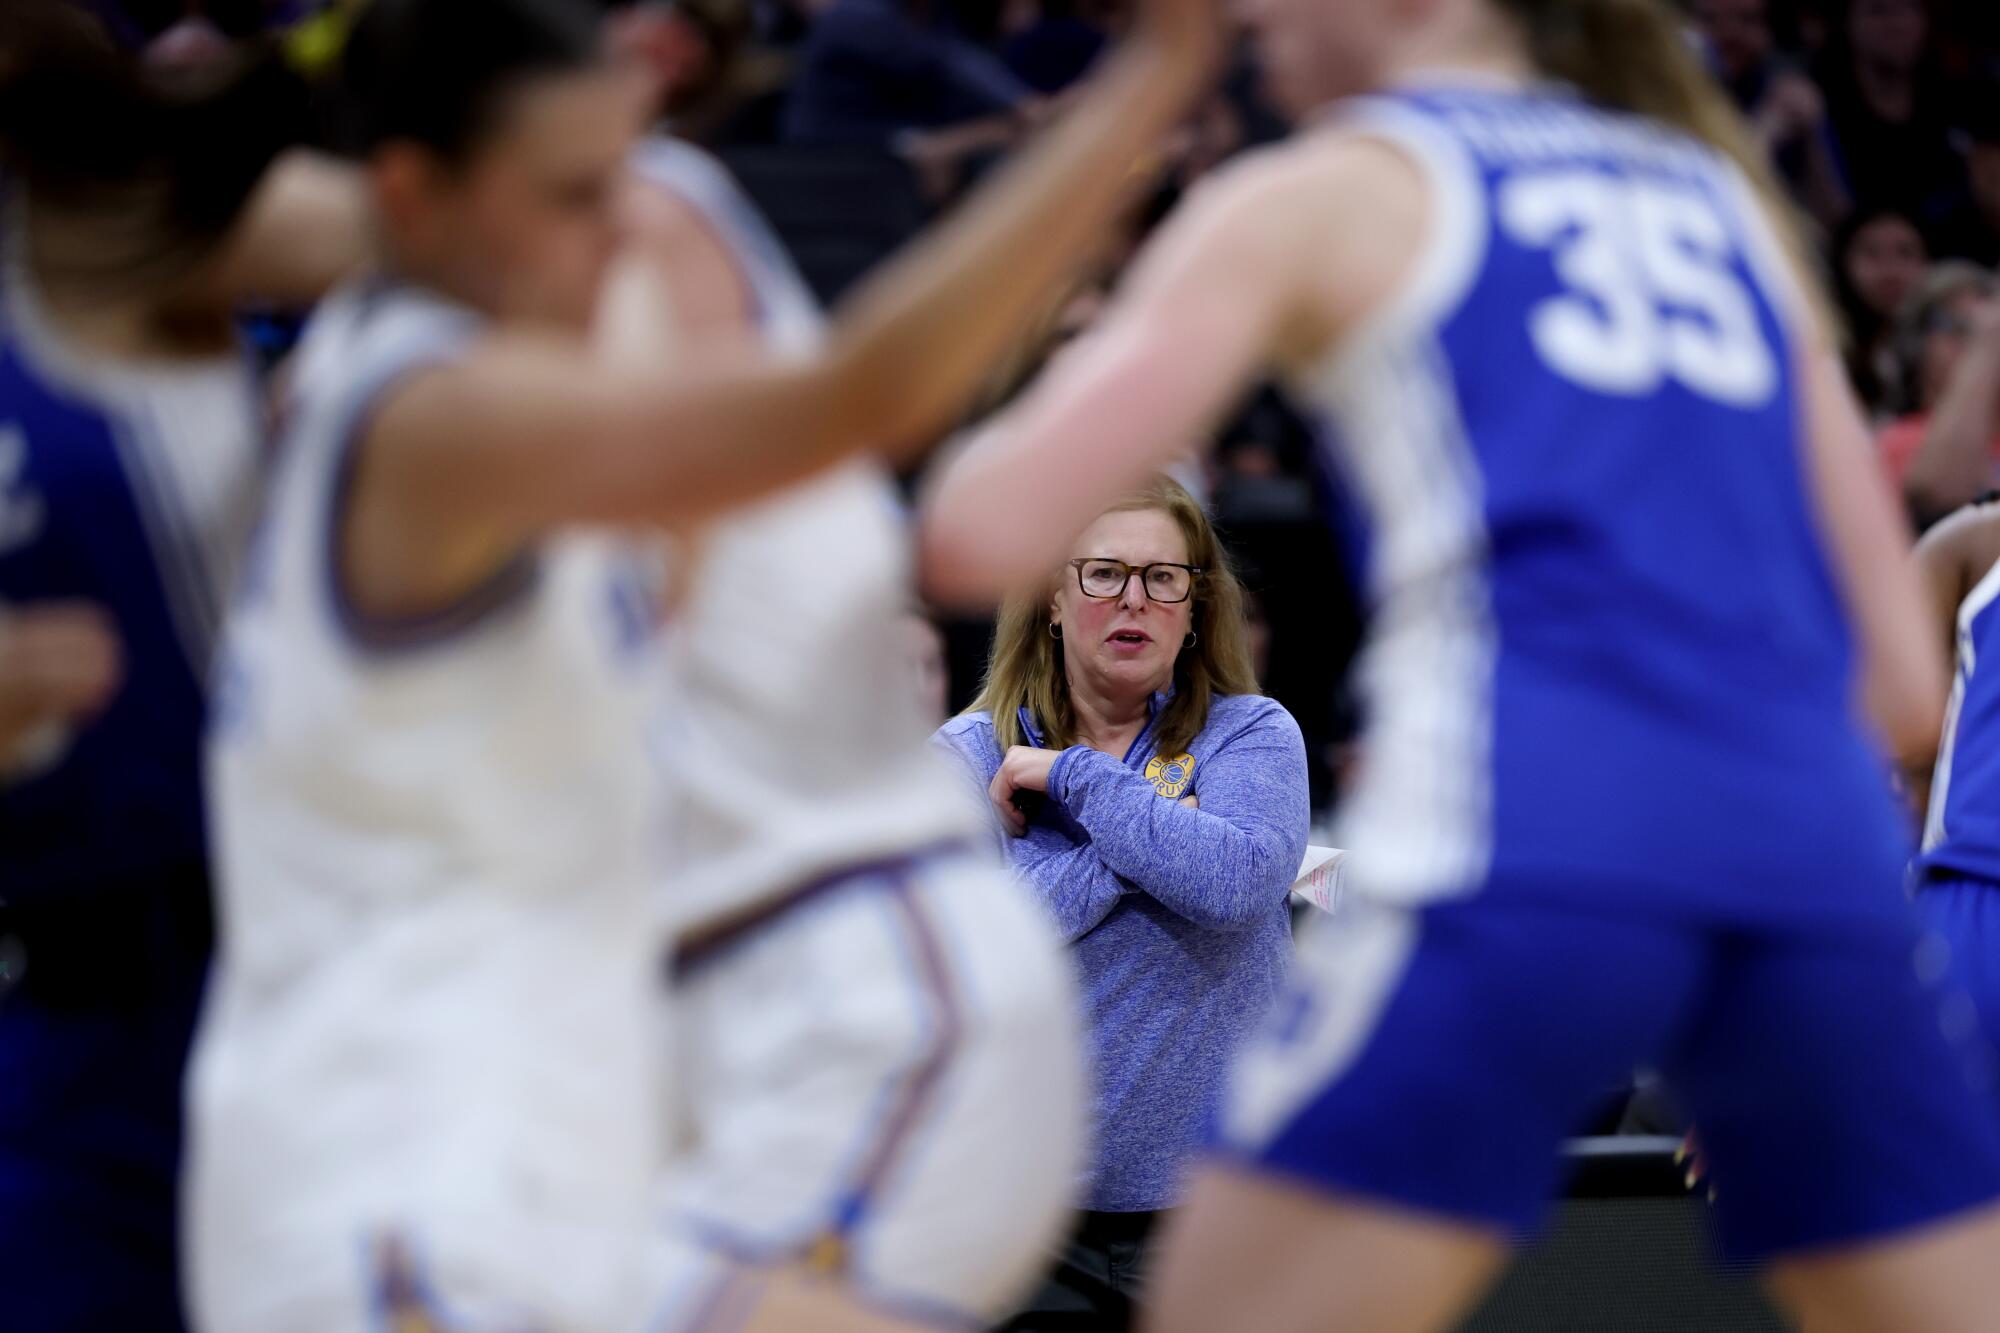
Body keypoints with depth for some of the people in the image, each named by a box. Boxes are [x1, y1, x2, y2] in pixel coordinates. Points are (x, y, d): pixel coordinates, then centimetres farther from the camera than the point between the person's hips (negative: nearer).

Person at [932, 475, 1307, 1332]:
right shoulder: (969, 753, 3)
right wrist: (1152, 824, -14)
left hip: (1214, 1194, 0)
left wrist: (1071, 777, -12)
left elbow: (1236, 882, -20)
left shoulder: (1251, 735, 2)